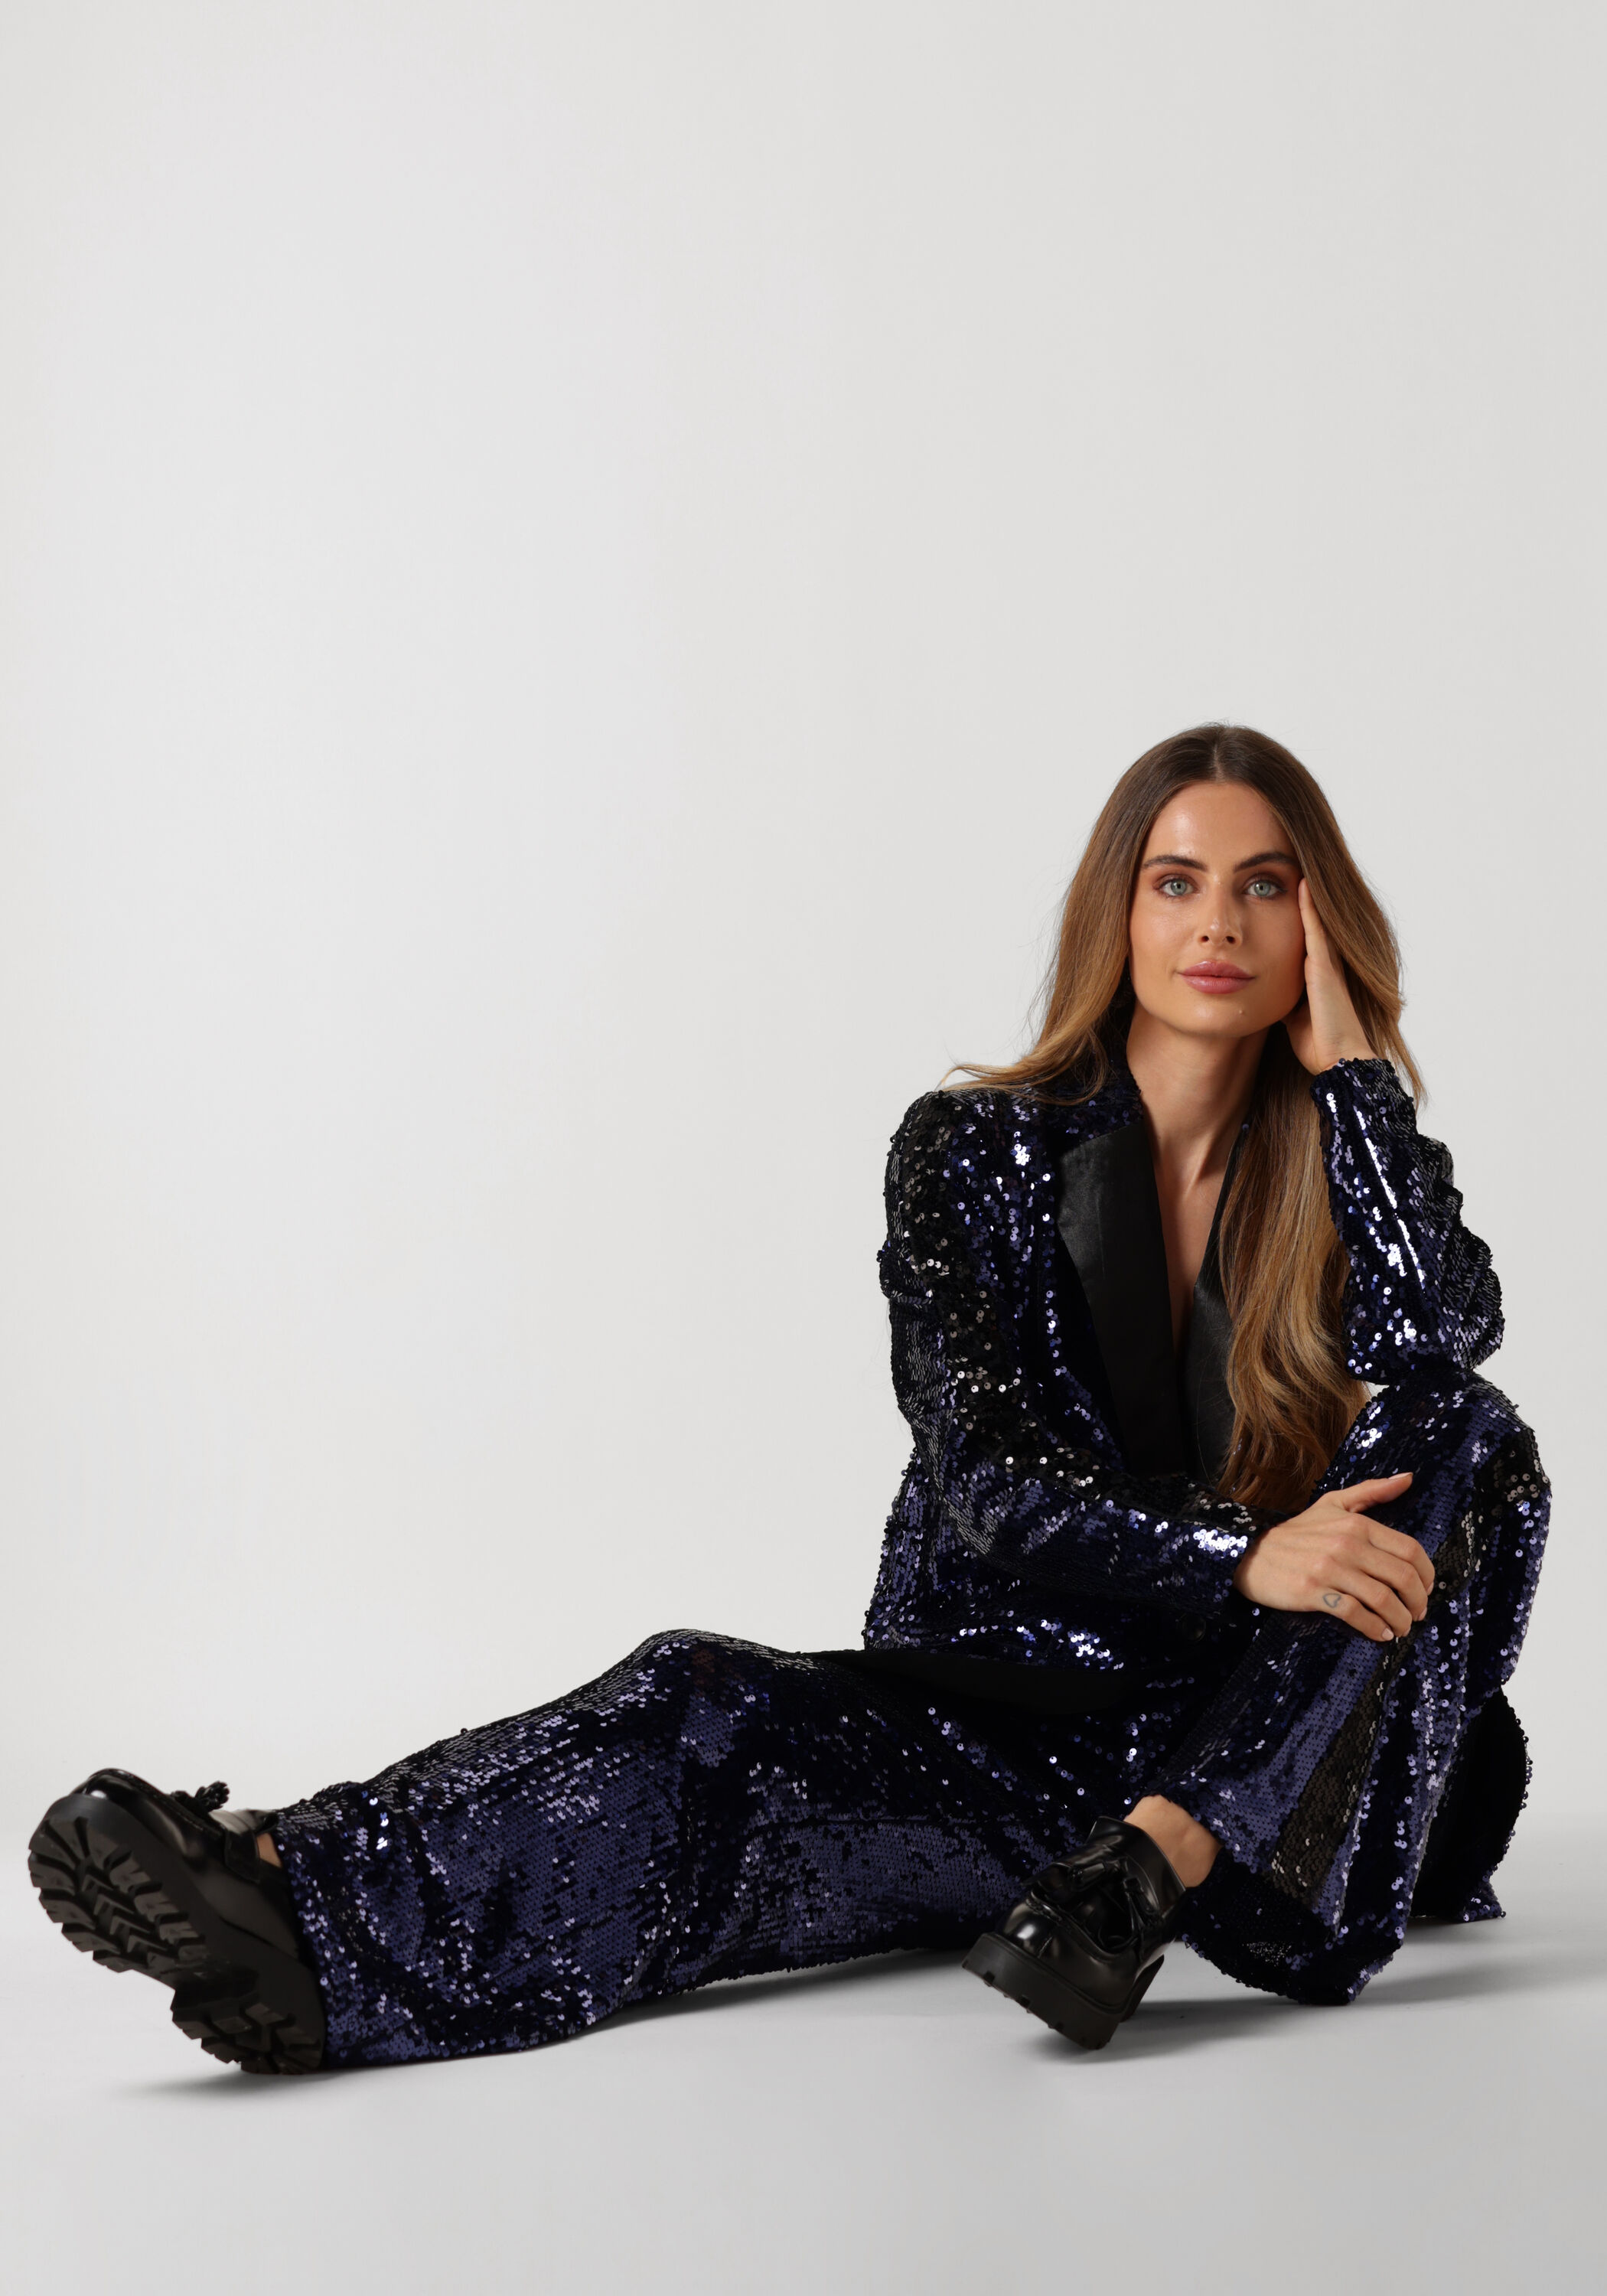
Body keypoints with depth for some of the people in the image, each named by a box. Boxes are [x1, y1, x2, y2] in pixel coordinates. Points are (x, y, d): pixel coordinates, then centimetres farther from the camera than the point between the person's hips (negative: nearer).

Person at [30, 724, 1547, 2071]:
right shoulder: (975, 1152, -2)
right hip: (992, 1710, -1)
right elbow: (992, 1488, -15)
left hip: (1262, 1750, 1)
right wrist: (1238, 1557, -31)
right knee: (715, 1718, -29)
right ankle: (301, 1924, -55)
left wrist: (1352, 1061, -11)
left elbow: (1448, 1342, -18)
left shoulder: (1344, 1156, 4)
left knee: (1471, 1450, -23)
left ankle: (1147, 1871, -39)